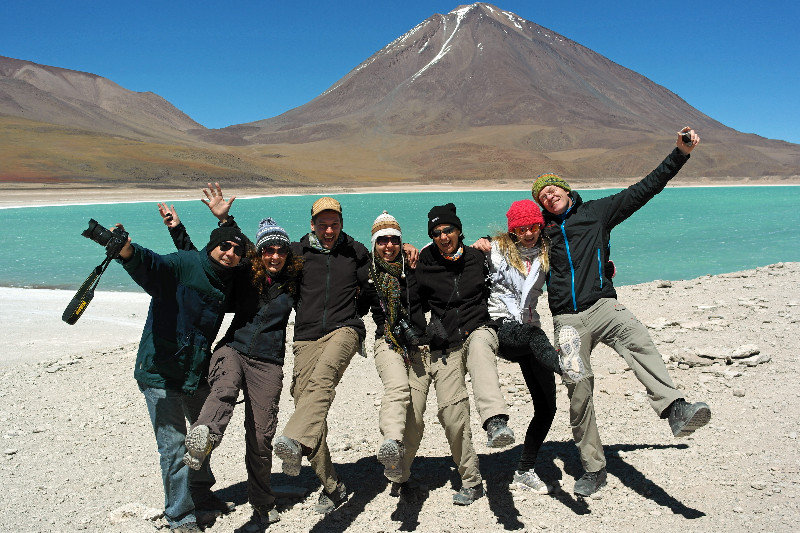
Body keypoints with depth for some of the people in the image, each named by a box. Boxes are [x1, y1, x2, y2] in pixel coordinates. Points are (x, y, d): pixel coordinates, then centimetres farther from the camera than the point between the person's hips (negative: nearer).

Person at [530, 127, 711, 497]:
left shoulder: (596, 212, 13)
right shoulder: (542, 230, 17)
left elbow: (644, 189, 10)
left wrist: (680, 153, 5)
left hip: (602, 305, -1)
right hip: (567, 318, 1)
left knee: (636, 339, -33)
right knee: (578, 386, -7)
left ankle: (674, 410, -48)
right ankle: (593, 469, 3)